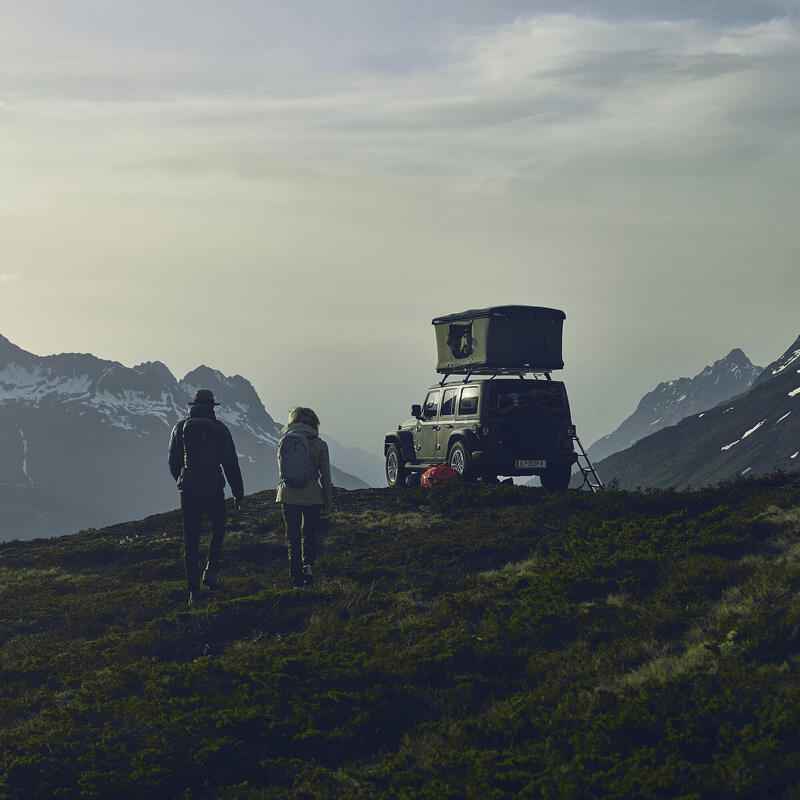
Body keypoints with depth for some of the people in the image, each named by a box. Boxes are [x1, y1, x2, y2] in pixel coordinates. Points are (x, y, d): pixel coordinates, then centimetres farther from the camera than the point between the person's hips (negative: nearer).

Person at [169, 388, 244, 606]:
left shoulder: (180, 427, 3)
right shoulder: (219, 429, -3)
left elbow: (173, 462, 11)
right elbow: (231, 463, -5)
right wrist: (238, 493, 3)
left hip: (188, 492, 1)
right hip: (214, 490, -1)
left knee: (191, 540, 6)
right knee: (218, 529, 24)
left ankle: (194, 591, 5)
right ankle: (210, 572, 9)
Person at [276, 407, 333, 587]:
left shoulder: (284, 442, 1)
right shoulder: (319, 445, -3)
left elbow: (281, 470, 10)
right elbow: (326, 477, -2)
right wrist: (328, 504, 4)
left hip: (288, 496, 1)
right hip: (312, 496, -1)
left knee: (293, 537, 9)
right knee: (309, 534, 16)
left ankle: (296, 577, 6)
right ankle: (308, 565, -5)